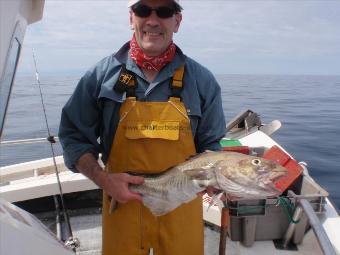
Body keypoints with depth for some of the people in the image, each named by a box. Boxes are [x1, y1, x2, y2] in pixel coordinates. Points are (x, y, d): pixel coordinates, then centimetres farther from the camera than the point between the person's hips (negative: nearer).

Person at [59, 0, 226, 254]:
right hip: (123, 202, 0)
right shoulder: (102, 74, -4)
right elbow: (74, 136, 1)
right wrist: (102, 178, -13)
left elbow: (209, 144, 4)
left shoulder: (201, 79, -2)